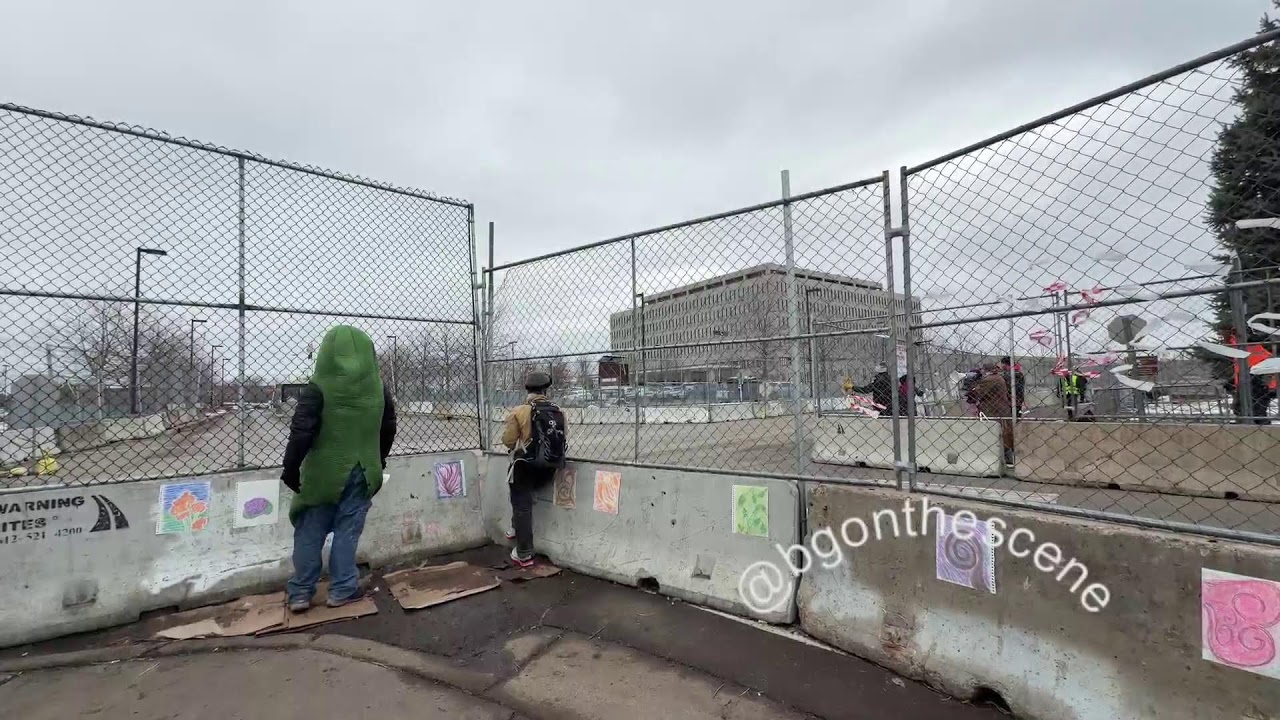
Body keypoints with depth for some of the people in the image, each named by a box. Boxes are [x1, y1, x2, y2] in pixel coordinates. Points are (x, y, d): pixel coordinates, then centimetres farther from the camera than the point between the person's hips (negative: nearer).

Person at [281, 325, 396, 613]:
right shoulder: (377, 388, -1)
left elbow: (301, 431, -15)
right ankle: (342, 589, 14)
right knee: (347, 531, 9)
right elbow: (388, 429, 9)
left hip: (323, 472, -2)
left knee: (310, 532, 11)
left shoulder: (319, 387, -12)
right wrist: (377, 460, 22)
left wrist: (291, 468, -4)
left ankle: (300, 593, 18)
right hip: (363, 472, 2)